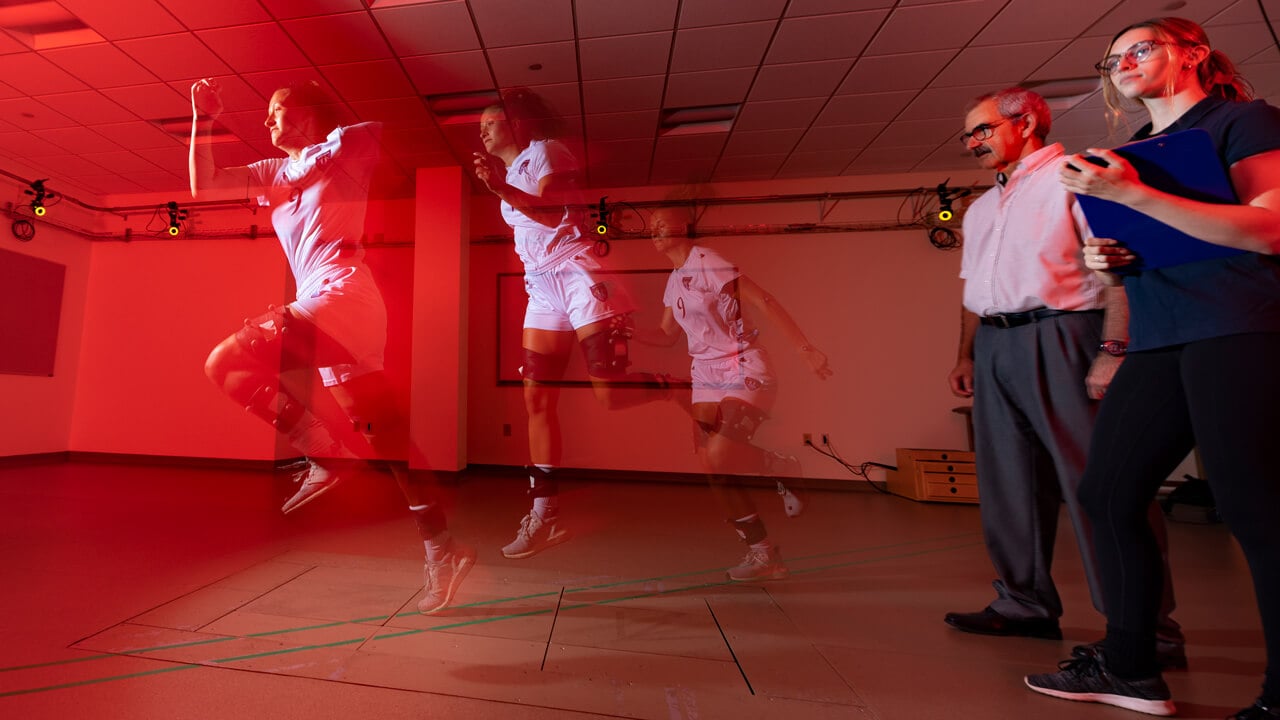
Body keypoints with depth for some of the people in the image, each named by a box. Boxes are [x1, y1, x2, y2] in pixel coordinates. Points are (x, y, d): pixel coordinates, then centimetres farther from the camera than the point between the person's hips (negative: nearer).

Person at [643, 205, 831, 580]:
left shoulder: (707, 261, -10)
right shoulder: (674, 280, 13)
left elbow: (764, 302, -15)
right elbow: (668, 334, 19)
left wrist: (806, 349, -22)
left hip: (745, 373, -7)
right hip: (706, 379, 7)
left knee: (719, 457, -23)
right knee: (713, 470, 1)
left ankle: (784, 468, 10)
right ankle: (764, 555, 17)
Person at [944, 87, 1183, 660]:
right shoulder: (980, 208, 23)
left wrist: (1113, 349, -18)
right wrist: (966, 355, 14)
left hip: (1058, 337, -6)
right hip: (994, 348, 7)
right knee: (1009, 484, 8)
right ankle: (1025, 605, 20)